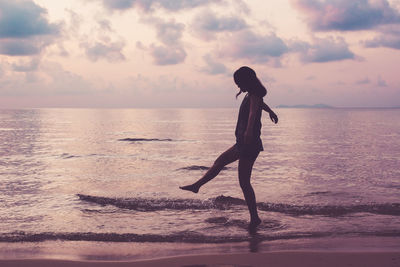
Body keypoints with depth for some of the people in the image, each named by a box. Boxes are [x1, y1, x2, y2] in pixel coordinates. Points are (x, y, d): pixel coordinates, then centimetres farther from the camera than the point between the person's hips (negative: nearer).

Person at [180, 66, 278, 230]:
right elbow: (261, 103, 35)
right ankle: (197, 186, 37)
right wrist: (271, 112, 56)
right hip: (242, 143, 10)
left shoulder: (253, 96, -16)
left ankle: (254, 218, 1)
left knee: (244, 183, -6)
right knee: (220, 162, 22)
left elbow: (253, 112, -36)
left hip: (249, 144, -10)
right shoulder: (251, 95, 13)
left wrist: (249, 131, -54)